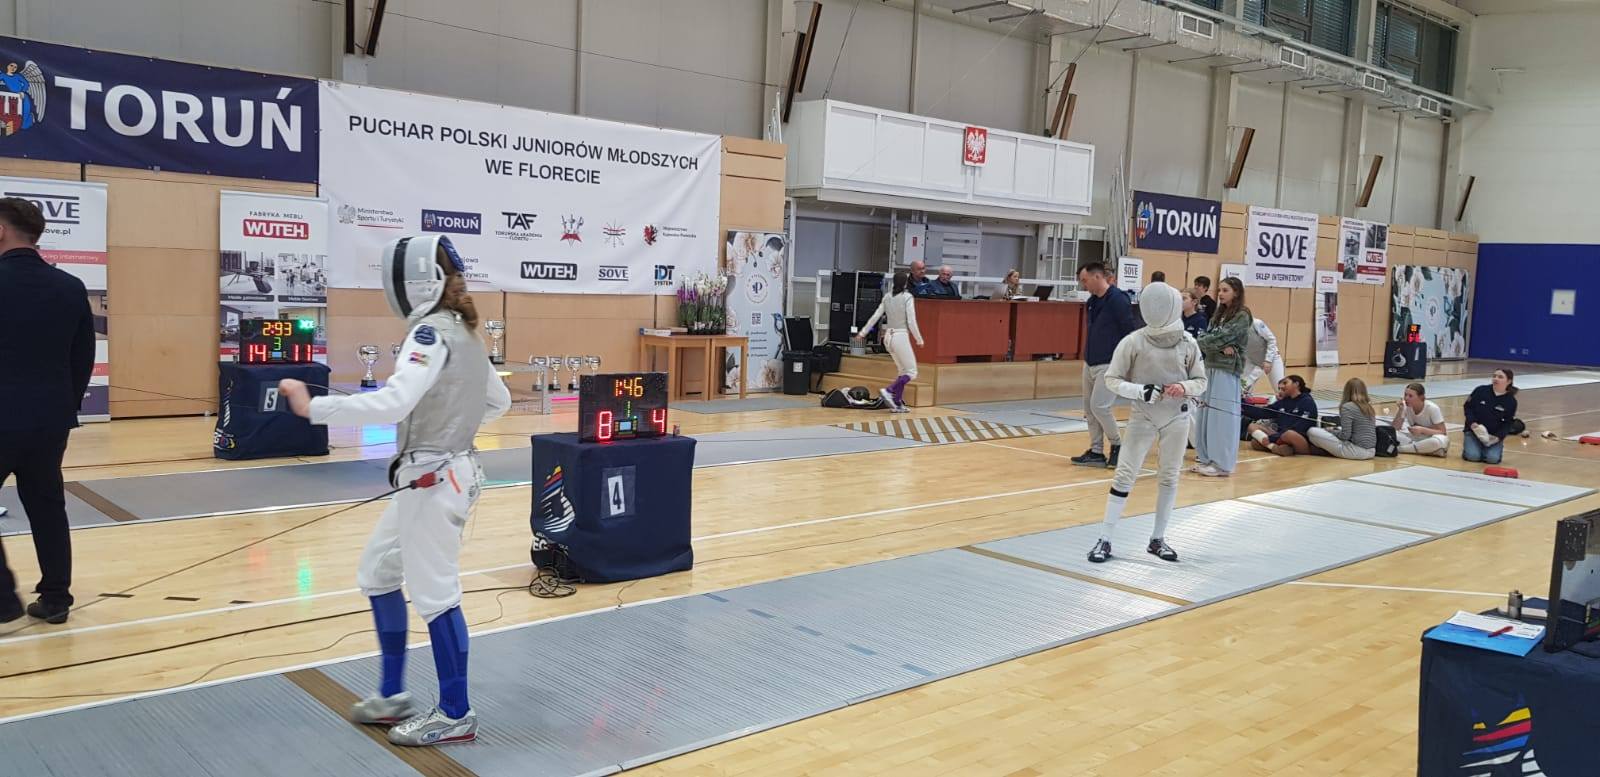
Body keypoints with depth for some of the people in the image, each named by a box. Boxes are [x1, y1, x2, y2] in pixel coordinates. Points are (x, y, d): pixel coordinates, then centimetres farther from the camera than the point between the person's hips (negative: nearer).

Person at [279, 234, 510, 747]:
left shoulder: (432, 334, -18)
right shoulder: (463, 333, 10)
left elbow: (392, 405, -32)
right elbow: (498, 401, 20)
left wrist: (312, 407, -28)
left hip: (434, 480, -10)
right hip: (443, 471, 10)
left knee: (434, 595, 1)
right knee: (377, 576, 19)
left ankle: (455, 715, 14)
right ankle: (392, 695, 28)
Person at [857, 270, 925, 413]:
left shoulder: (887, 297, 6)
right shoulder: (907, 297, -11)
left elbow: (875, 317, 5)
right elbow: (911, 322, -14)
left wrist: (863, 333, 12)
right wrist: (919, 340, -4)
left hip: (888, 337, 7)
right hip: (901, 337, -7)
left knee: (903, 371, 17)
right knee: (911, 373, 1)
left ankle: (897, 404, 12)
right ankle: (888, 391, -17)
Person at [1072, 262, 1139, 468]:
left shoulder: (1118, 300, -15)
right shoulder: (1093, 301, 10)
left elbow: (1131, 332, -15)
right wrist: (1087, 355, 15)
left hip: (1109, 365, -9)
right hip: (1090, 363, 9)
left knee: (1099, 406, -13)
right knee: (1089, 407, 8)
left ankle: (1117, 445, 7)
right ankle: (1096, 452, 16)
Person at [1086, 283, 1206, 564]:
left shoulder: (1188, 343, -6)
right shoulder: (1133, 342, -13)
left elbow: (1201, 382, 2)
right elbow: (1111, 380, -8)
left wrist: (1185, 388, -19)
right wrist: (1139, 390, -24)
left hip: (1176, 418, 3)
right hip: (1142, 417, -3)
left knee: (1169, 477, 9)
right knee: (1124, 476, -5)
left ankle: (1157, 539, 22)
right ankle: (1104, 540, 0)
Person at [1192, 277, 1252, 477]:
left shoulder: (1242, 316, -6)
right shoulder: (1219, 315, 17)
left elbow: (1221, 337, -15)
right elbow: (1206, 337, 5)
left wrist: (1199, 344, -5)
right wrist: (1220, 347, -13)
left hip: (1227, 370, -7)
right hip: (1211, 367, 8)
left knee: (1221, 416, -6)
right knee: (1206, 413, 9)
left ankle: (1222, 463, 0)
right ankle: (1207, 458, 17)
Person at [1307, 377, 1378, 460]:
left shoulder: (1347, 407, -13)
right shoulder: (1368, 407, 10)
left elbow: (1345, 435, -16)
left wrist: (1330, 431, 3)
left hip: (1357, 451, -8)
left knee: (1312, 431, -9)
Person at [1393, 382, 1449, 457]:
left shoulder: (1432, 408, -19)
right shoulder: (1406, 407, -9)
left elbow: (1443, 432, -19)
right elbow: (1394, 429, -13)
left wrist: (1422, 430, -33)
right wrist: (1401, 410, -24)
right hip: (1415, 438, 3)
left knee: (1439, 441, -41)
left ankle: (1401, 448, -25)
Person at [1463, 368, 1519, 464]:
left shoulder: (1511, 401, -4)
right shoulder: (1480, 391, -7)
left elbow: (1508, 423, 1)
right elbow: (1468, 407, 0)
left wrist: (1498, 437, -15)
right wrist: (1472, 423, -16)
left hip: (1494, 436, 1)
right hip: (1474, 431, -1)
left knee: (1492, 458, -22)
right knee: (1472, 456, -23)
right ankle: (1468, 445, 13)